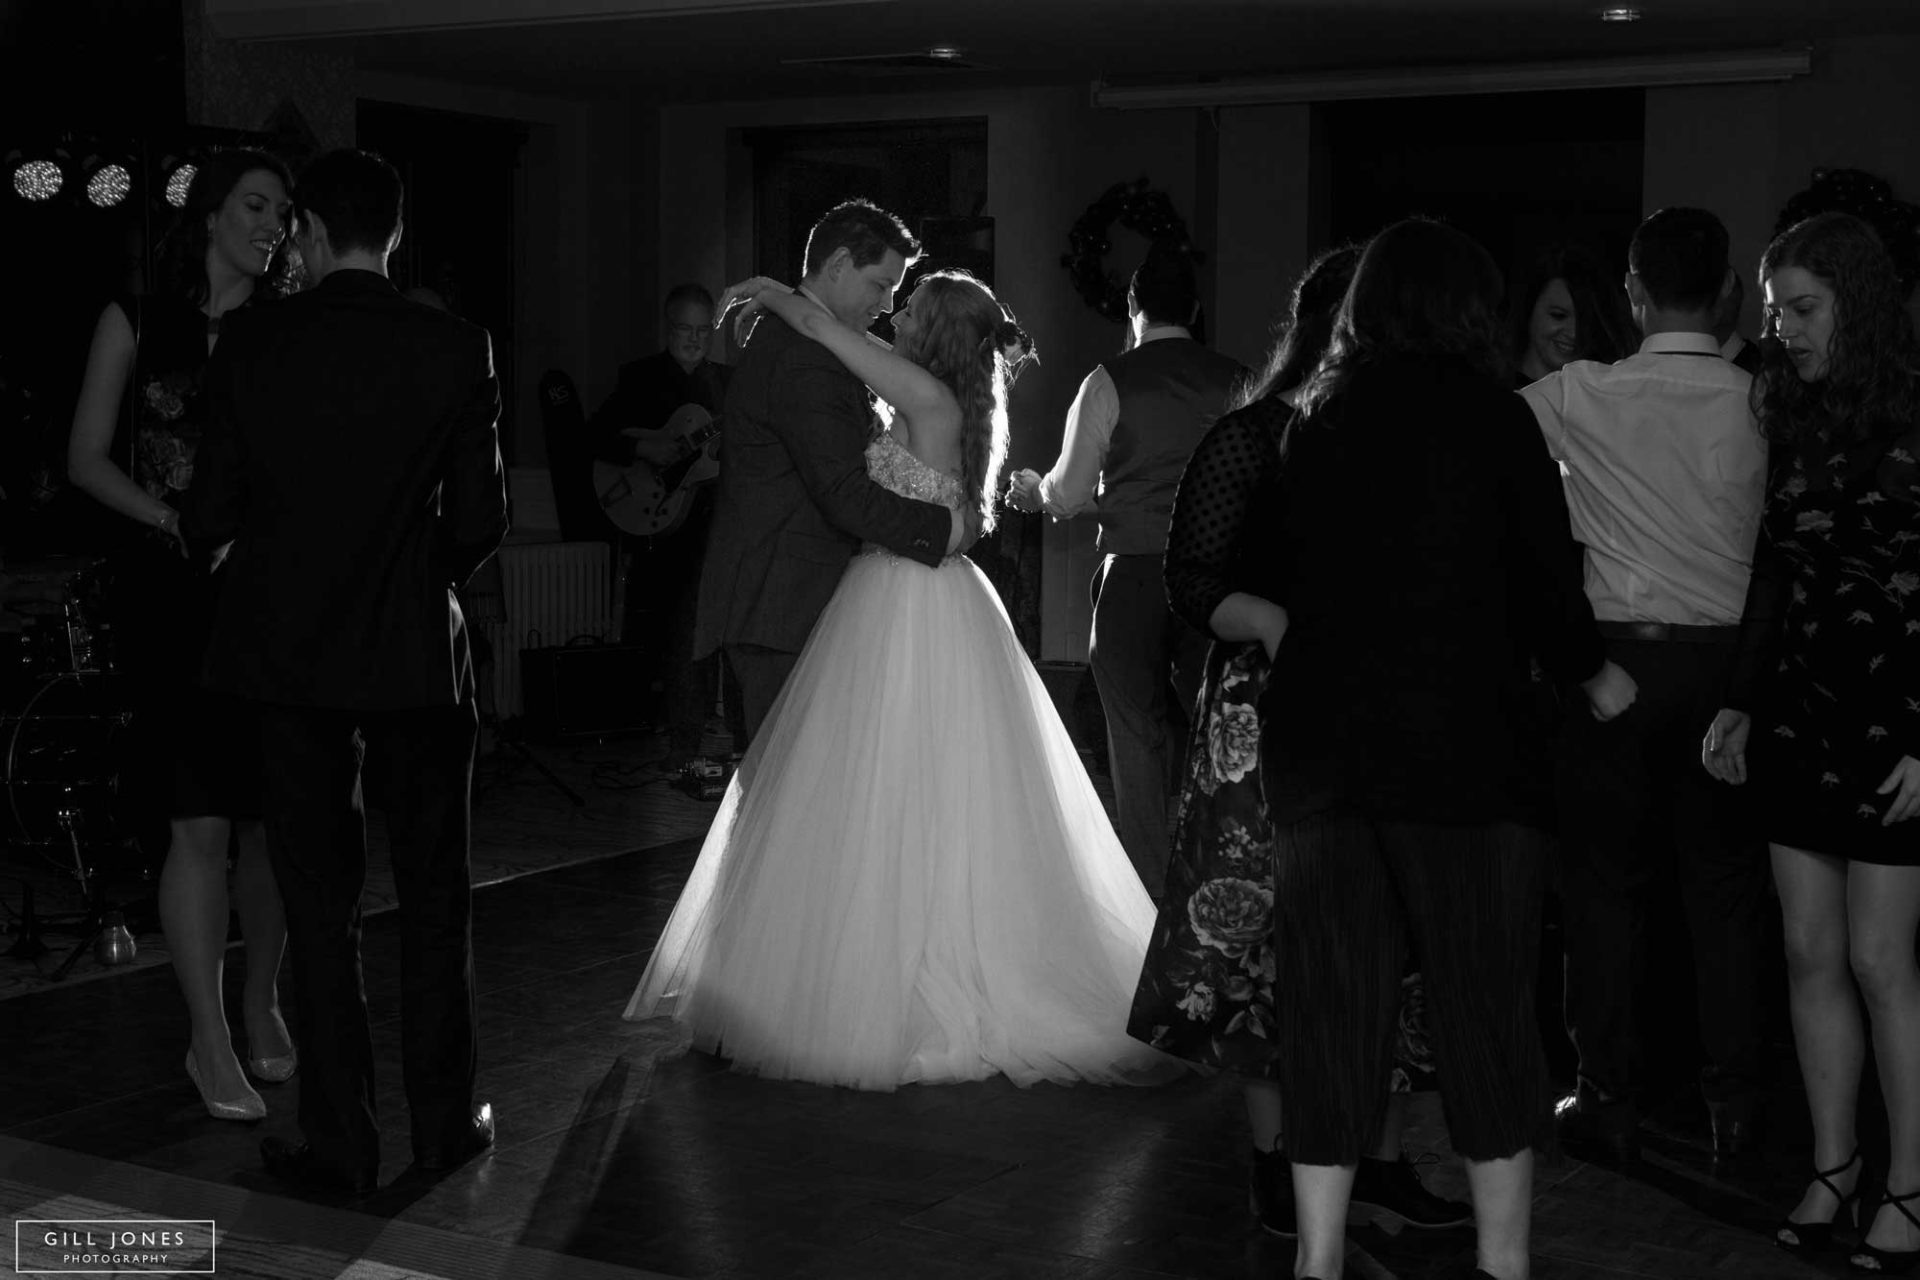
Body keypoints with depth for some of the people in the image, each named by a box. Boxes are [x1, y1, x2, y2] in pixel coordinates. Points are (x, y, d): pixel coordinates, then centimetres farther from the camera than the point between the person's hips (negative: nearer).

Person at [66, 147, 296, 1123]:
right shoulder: (136, 323, 5)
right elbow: (87, 459, 4)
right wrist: (175, 519, -10)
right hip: (173, 593, -2)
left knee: (268, 819, 6)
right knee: (200, 823, -4)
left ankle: (262, 1004, 25)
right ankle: (210, 1040, 8)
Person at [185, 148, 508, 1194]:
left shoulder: (252, 348, -5)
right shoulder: (456, 349, -7)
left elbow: (212, 514, -4)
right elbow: (482, 519, -4)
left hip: (288, 648, 0)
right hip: (416, 649, 0)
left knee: (320, 901, 7)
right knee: (434, 894, 13)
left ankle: (338, 1141, 12)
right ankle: (444, 1119, 20)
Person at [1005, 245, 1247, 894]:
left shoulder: (1110, 381, -5)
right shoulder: (1237, 382, 3)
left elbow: (1067, 496, -3)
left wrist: (1033, 489, 18)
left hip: (1133, 575, -3)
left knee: (1139, 741, 6)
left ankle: (1152, 895, 9)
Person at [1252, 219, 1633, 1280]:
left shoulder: (1311, 424, 9)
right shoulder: (1489, 416, -4)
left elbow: (1270, 589, 8)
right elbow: (1544, 578, -1)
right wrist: (1596, 676, 15)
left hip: (1313, 744, 5)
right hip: (1457, 743, -4)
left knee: (1331, 1002, 8)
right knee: (1483, 1002, 5)